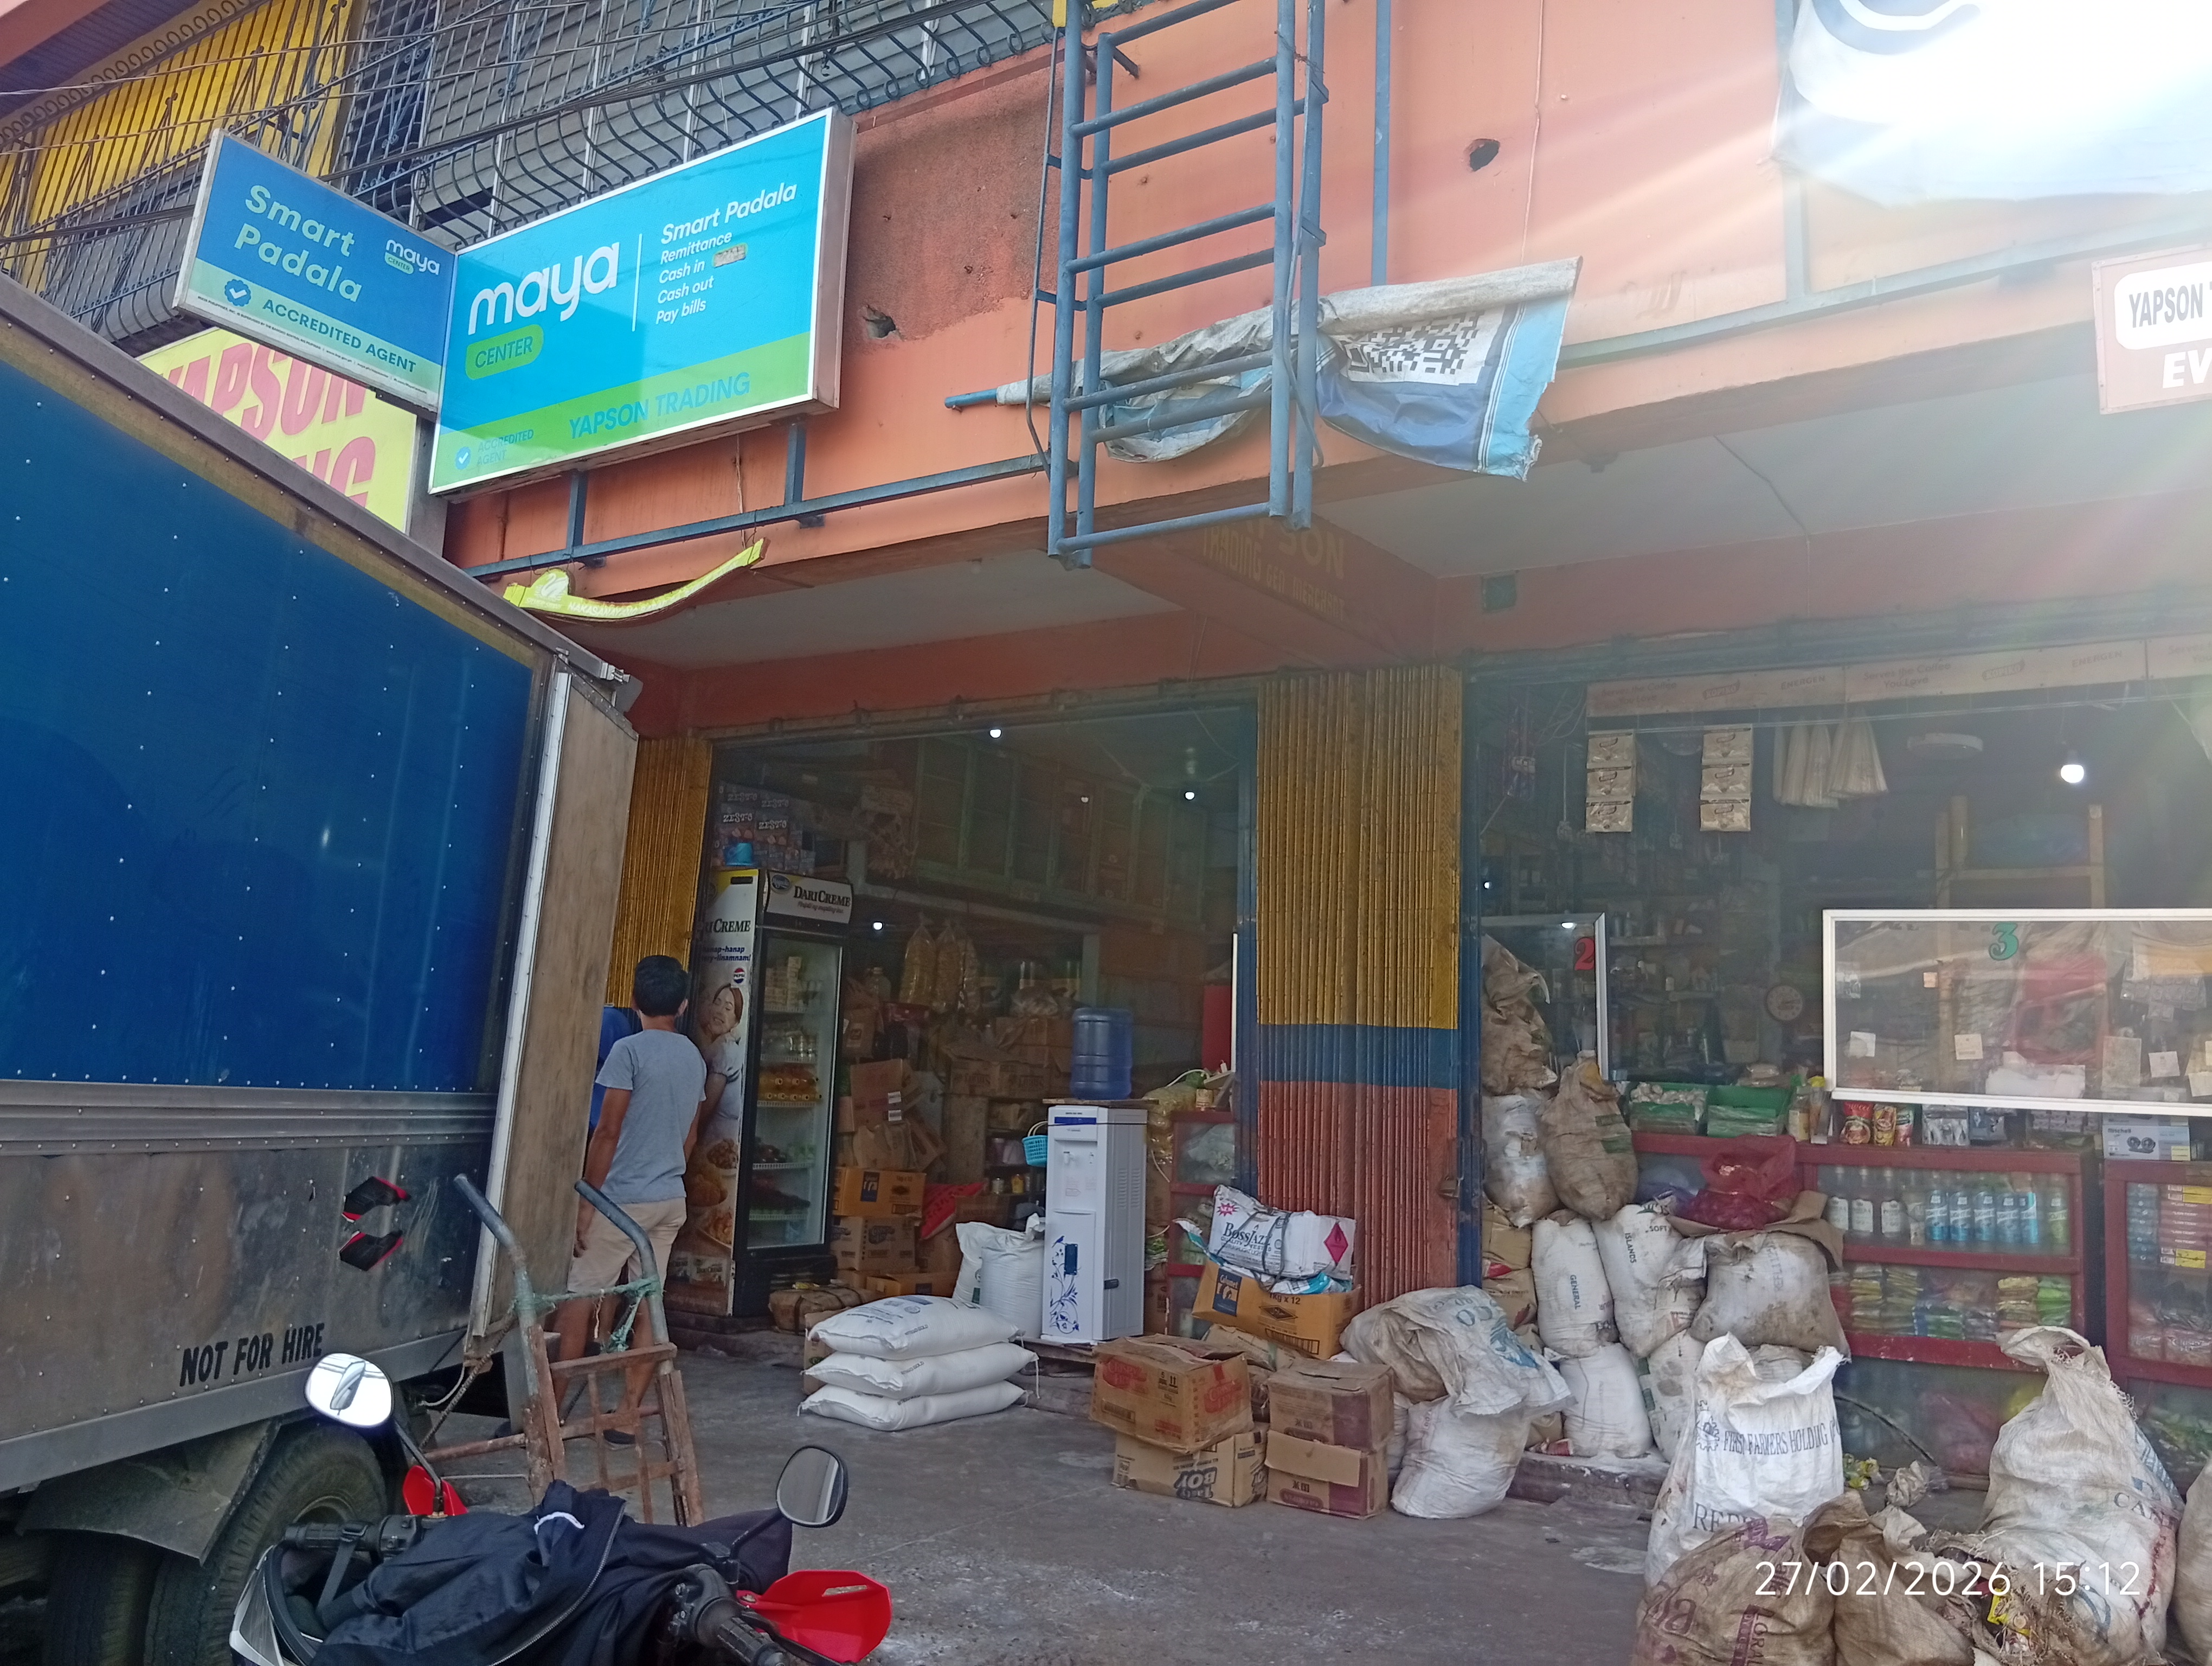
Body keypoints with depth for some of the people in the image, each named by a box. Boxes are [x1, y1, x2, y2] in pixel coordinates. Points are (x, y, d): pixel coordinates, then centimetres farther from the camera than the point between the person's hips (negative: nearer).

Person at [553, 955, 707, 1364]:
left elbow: (607, 1132, -14)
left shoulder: (629, 1050, -11)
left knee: (578, 1297, 1)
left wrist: (586, 1200, -10)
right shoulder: (695, 1058, 9)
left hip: (623, 1198, -6)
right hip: (670, 1199, 6)